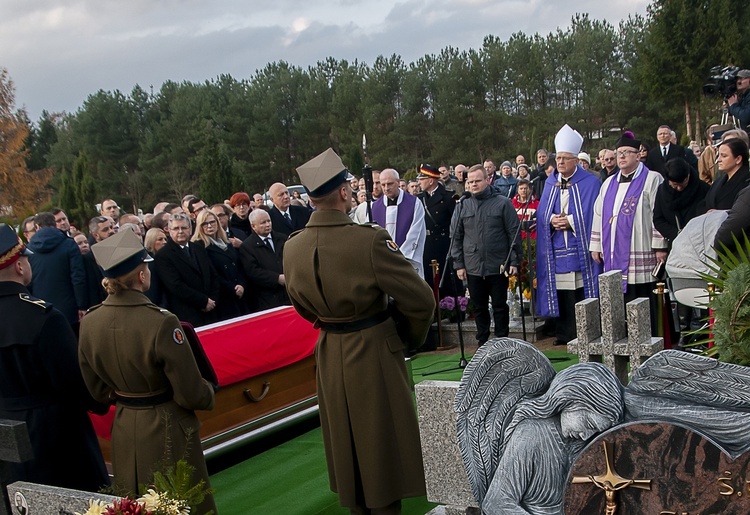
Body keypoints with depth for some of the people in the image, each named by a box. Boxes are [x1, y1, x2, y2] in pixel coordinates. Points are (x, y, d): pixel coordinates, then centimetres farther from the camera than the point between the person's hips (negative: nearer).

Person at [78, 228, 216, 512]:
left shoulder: (89, 322, -7)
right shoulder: (160, 323, -25)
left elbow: (97, 389, 6)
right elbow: (192, 394, -19)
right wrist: (209, 393, 2)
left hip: (123, 430, 6)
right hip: (166, 432, -6)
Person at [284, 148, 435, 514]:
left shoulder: (292, 248, -7)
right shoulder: (370, 240, -24)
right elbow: (421, 300, -18)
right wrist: (412, 338, 0)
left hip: (330, 355, 5)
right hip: (375, 354, -5)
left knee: (346, 441, 20)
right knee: (382, 442, 10)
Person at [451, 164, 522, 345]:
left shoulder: (503, 203, -1)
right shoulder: (462, 206, 7)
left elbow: (514, 234, -1)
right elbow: (456, 237, 10)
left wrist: (514, 261, -6)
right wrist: (458, 264, 4)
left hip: (498, 266, -3)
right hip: (473, 268, 3)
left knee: (500, 306, 5)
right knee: (479, 308, 11)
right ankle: (482, 343, 23)